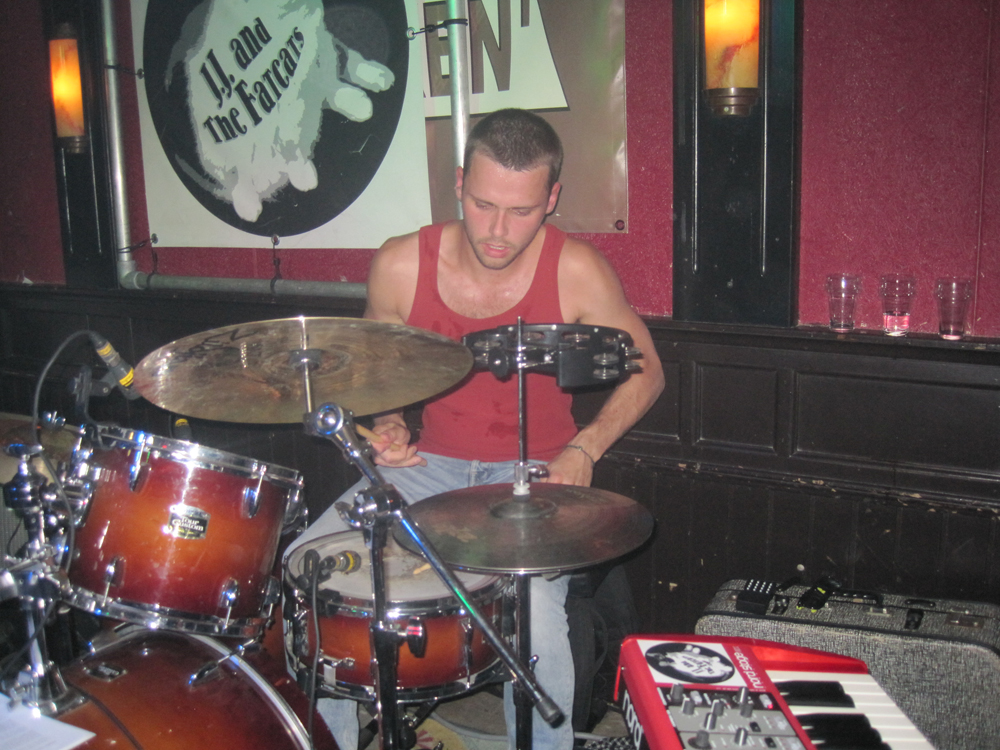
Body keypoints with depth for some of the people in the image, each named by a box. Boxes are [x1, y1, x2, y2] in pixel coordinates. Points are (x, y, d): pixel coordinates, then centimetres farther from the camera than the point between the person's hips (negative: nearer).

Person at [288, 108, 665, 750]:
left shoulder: (577, 271, -16)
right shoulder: (401, 265, -11)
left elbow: (644, 370, -2)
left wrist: (584, 449, -16)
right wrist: (387, 424, -12)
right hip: (429, 462, 3)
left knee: (535, 614, -31)